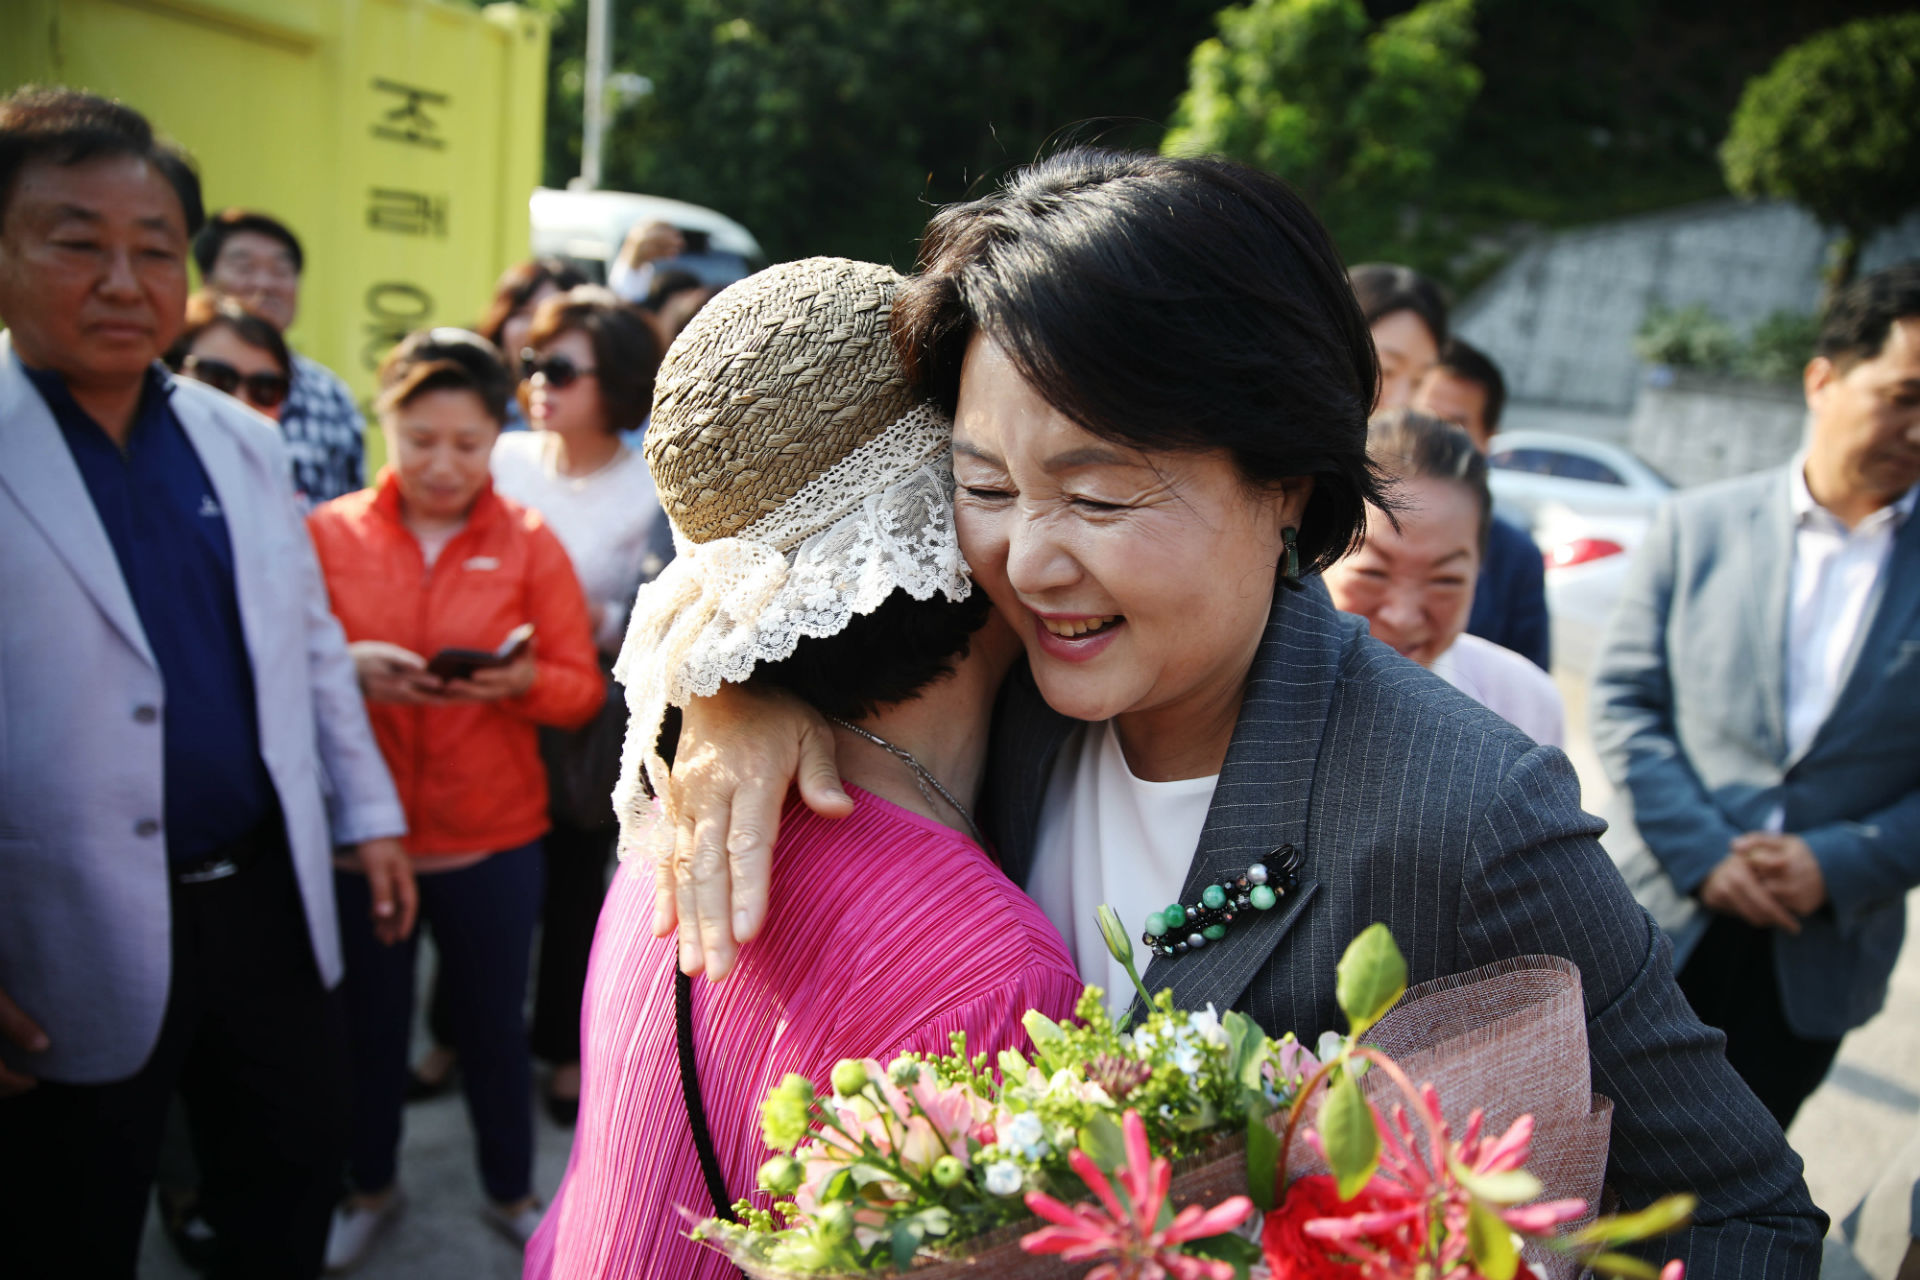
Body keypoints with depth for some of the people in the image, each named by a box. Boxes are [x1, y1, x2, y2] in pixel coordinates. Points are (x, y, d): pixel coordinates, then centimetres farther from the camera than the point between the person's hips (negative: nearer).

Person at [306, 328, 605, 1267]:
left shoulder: (530, 541, -1)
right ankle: (369, 1187, 41)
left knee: (494, 1022, 13)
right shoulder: (328, 533, -1)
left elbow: (582, 690, -3)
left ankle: (511, 1192, 36)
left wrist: (520, 678, -23)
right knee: (367, 1021, 15)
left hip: (492, 841, 0)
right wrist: (349, 668, -19)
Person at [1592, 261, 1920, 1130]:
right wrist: (1702, 852, -13)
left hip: (1819, 954, 1)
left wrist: (1839, 865, -14)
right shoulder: (1700, 525, -2)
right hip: (1661, 924, 0)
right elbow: (1623, 699, -4)